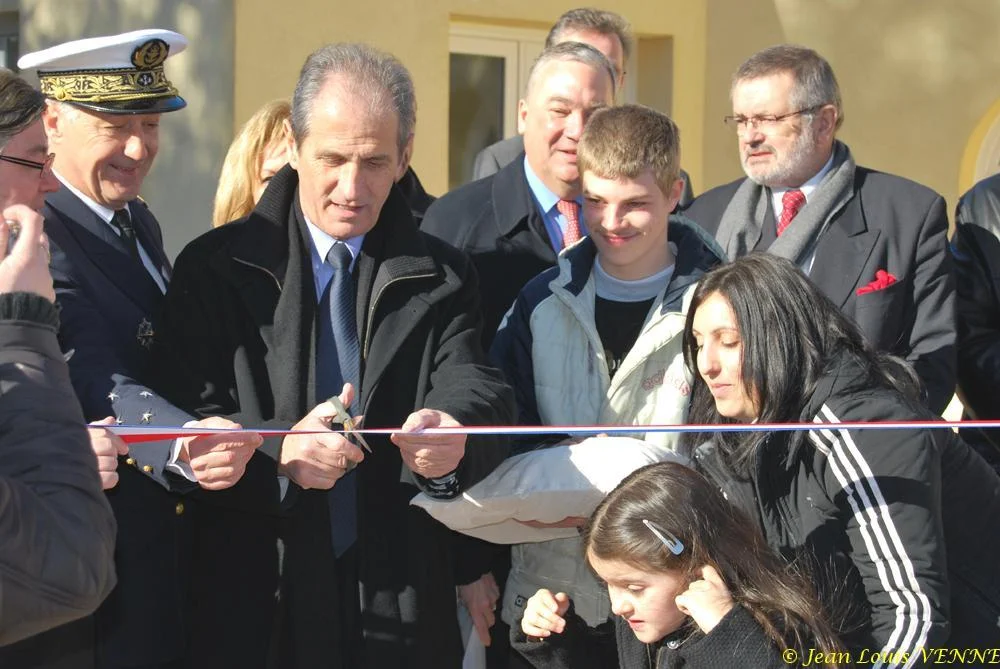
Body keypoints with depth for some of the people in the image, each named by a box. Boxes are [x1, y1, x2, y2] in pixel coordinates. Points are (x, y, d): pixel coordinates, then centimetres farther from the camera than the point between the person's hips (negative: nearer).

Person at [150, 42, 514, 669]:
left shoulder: (443, 277, 6)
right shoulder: (217, 267, 0)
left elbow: (475, 383, -10)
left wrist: (454, 430, -35)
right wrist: (278, 452, -27)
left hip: (402, 609, 2)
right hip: (257, 600, -1)